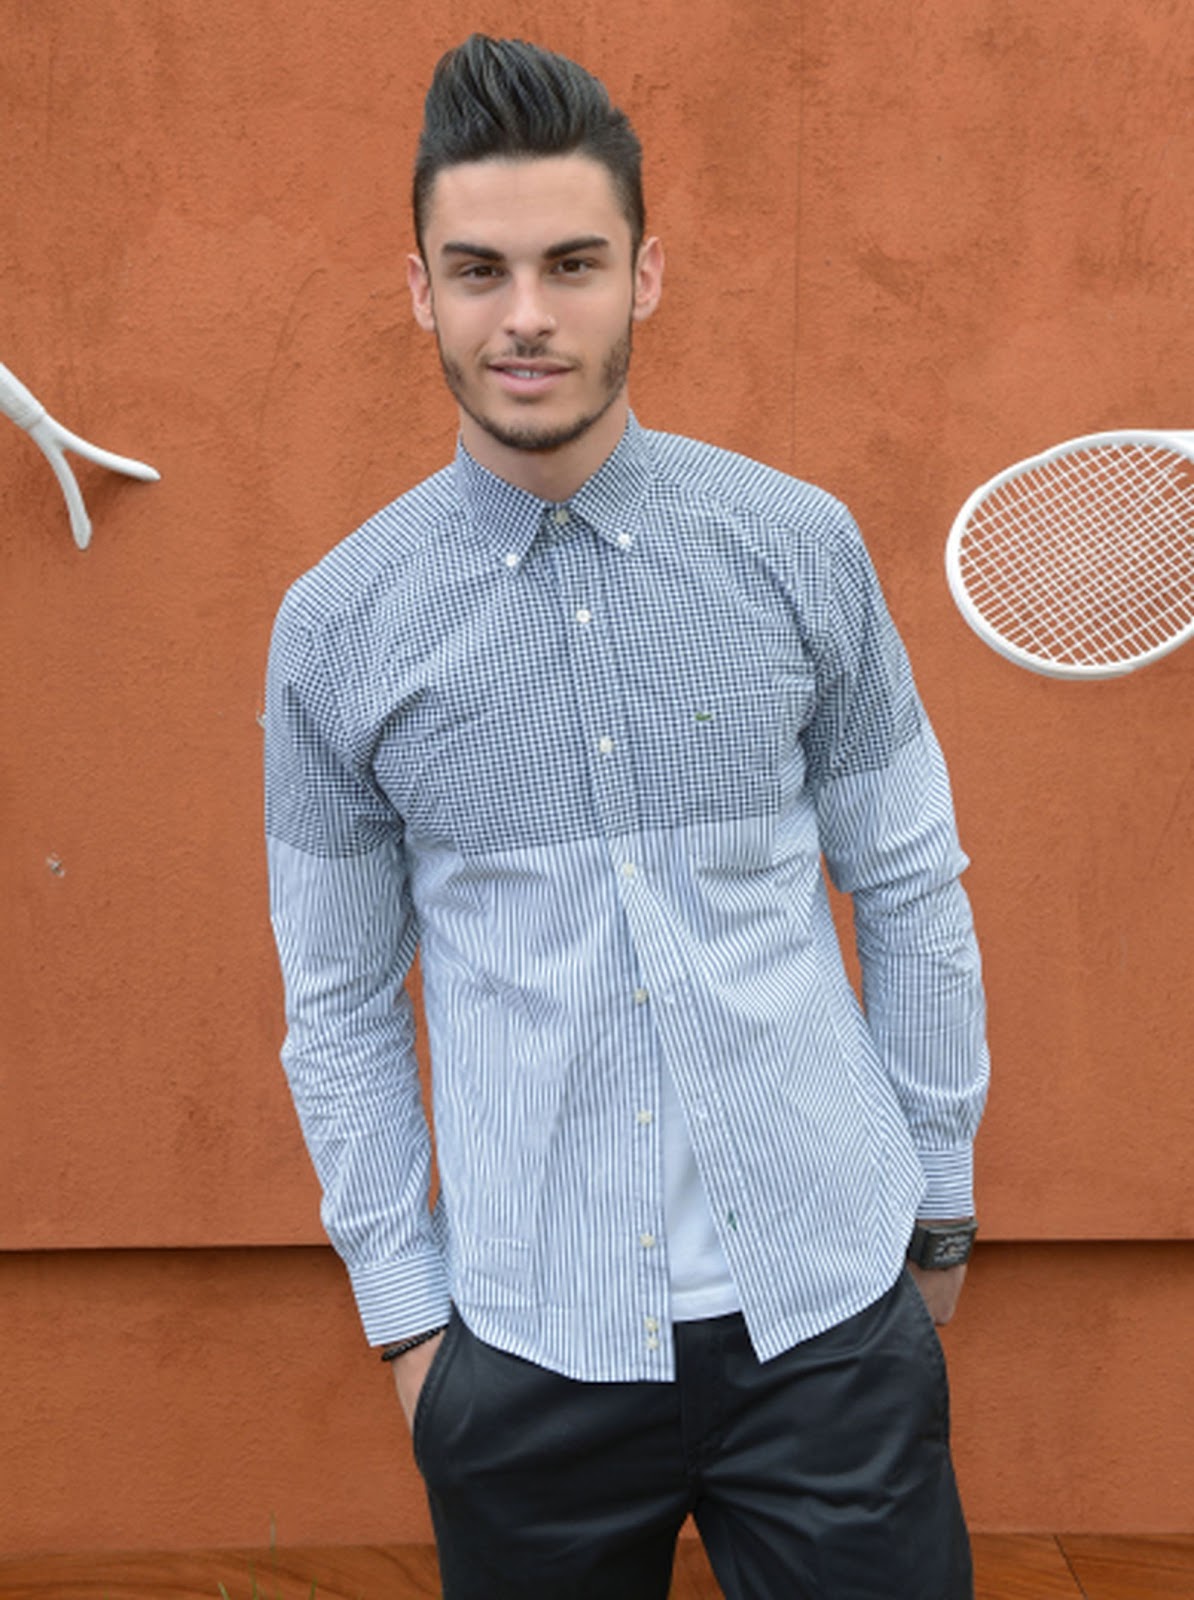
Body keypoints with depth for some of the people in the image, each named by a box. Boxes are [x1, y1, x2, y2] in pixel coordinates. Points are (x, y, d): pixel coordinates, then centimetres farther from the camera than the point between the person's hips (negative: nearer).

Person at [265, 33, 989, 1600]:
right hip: (529, 1345, 0)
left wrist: (939, 1204, 8)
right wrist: (407, 1311, 4)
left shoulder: (801, 548, -4)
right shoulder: (336, 628, -5)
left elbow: (912, 895, 4)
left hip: (831, 1309, 1)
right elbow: (340, 1011, 2)